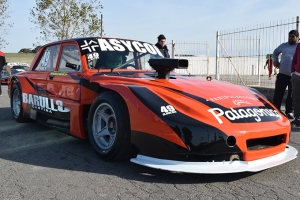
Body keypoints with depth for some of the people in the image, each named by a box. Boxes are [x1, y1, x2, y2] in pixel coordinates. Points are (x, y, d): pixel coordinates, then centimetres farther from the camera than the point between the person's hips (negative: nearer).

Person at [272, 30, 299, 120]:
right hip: (282, 74, 2)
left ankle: (289, 111, 13)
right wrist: (275, 61, 12)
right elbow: (275, 52, 29)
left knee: (292, 95, 4)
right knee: (278, 93, 4)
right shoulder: (284, 45, 13)